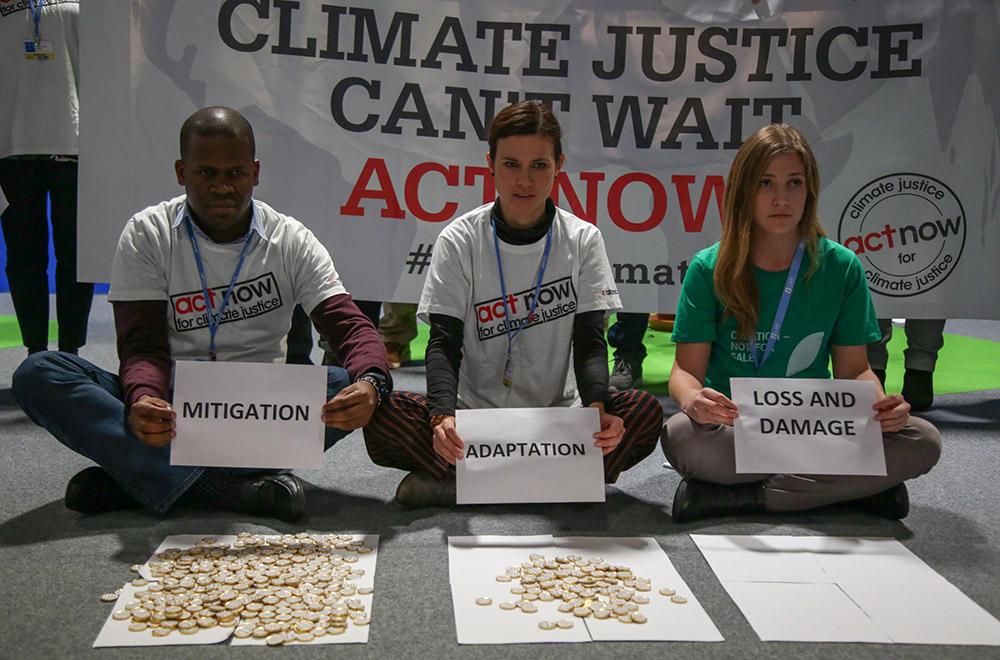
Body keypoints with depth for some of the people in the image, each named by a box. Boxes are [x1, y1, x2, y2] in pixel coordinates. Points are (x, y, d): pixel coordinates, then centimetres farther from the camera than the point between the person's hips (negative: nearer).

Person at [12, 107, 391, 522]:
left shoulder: (291, 241, -1)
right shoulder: (148, 234, -2)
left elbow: (350, 326, -10)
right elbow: (144, 345, -10)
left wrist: (371, 382, -34)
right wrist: (143, 399, -34)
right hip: (170, 410, 0)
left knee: (349, 386, -29)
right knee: (37, 376, -23)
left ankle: (134, 475, -28)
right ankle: (220, 488, -36)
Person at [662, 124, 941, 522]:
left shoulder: (841, 267, 2)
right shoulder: (709, 268, -3)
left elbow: (853, 370, 5)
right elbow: (687, 369, -5)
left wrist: (880, 404, -18)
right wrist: (693, 399, -29)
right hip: (731, 429, -2)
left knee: (922, 442, -22)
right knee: (681, 437, -36)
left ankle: (740, 496, -20)